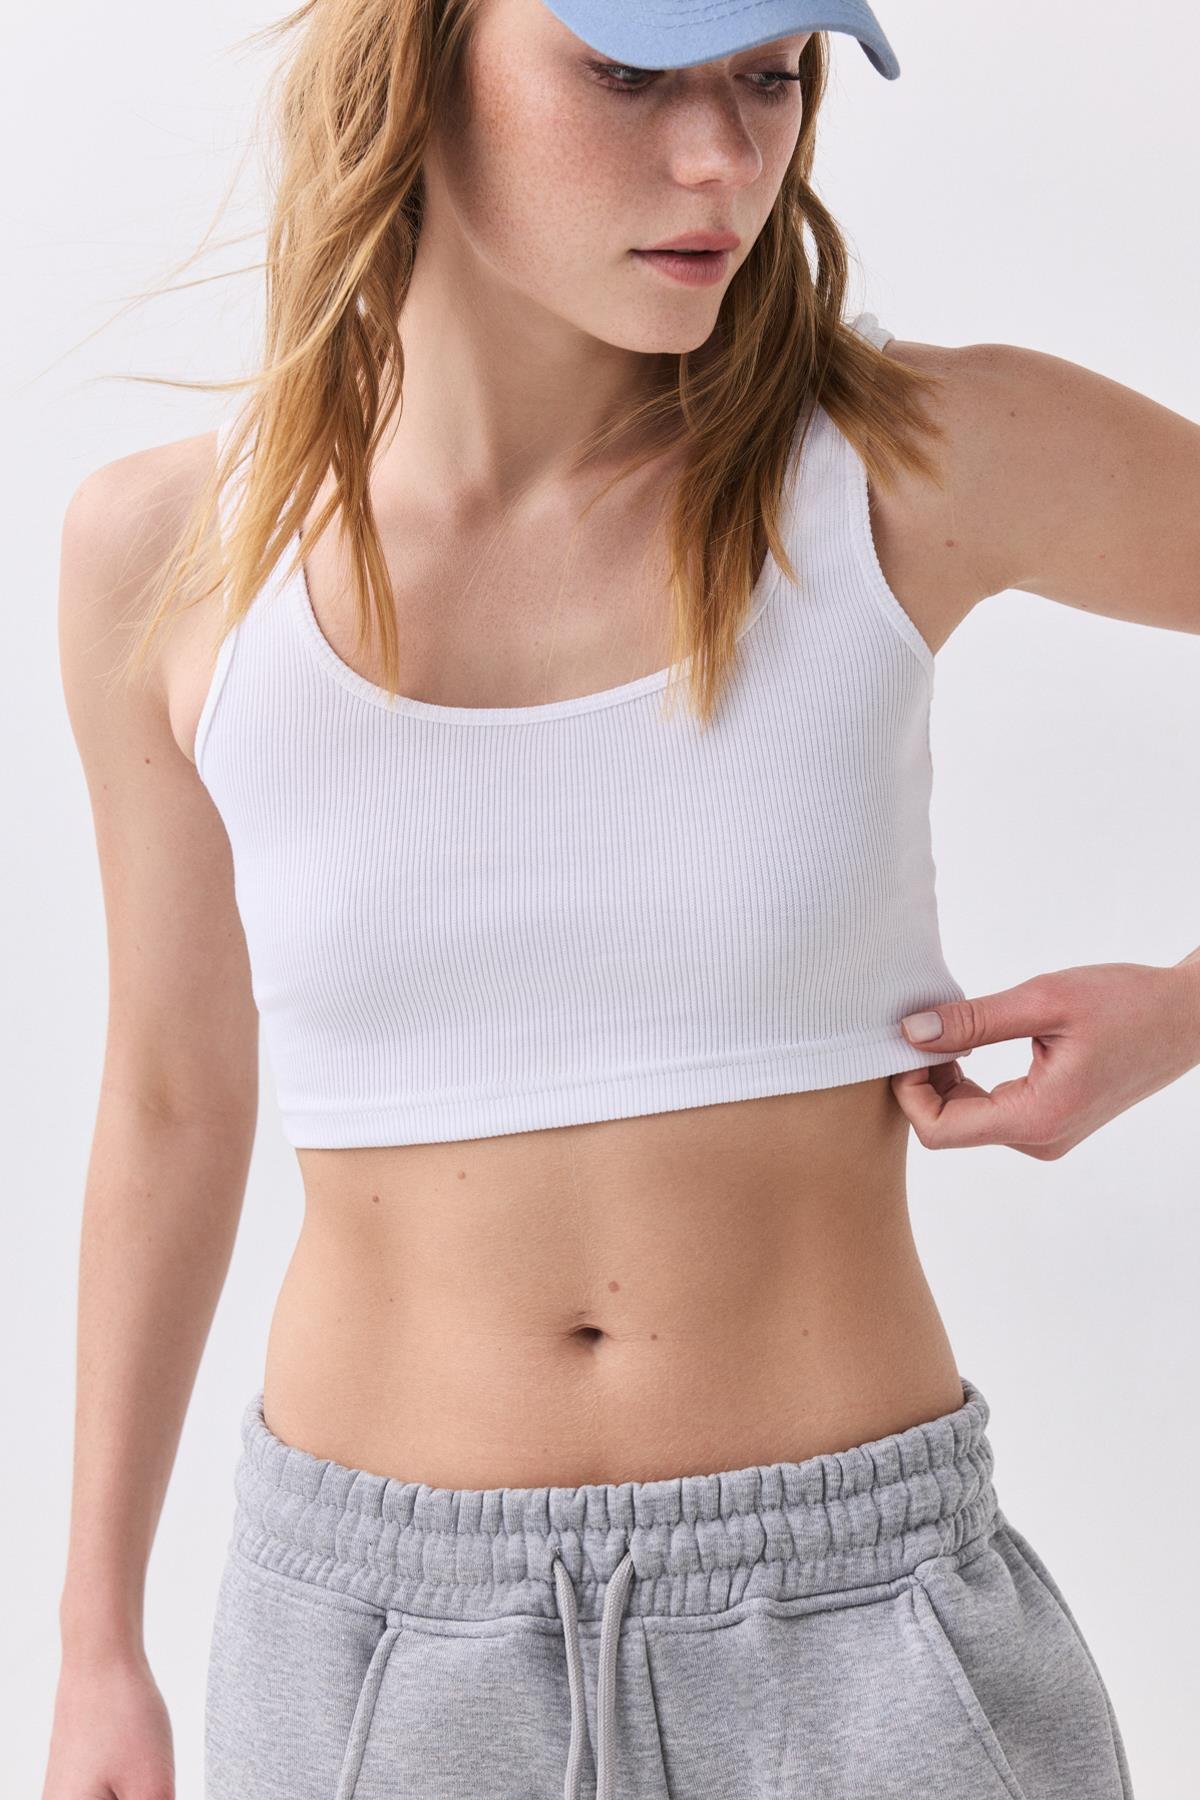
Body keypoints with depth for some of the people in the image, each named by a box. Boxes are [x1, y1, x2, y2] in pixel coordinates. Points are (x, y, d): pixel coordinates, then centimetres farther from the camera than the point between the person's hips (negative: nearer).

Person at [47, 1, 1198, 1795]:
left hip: (844, 1615, -1)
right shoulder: (175, 552, -7)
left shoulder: (925, 458, -12)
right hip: (373, 1637, 2)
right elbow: (175, 1099, 6)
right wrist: (99, 1642, 10)